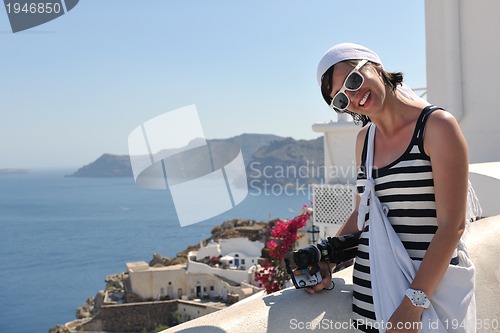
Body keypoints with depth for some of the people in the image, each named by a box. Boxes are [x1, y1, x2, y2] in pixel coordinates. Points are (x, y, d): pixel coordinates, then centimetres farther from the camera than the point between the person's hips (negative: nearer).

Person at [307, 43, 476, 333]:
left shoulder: (436, 125, -11)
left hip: (429, 288, -5)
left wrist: (413, 303, -21)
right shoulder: (365, 138, 9)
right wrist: (326, 261, 1)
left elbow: (452, 225, -16)